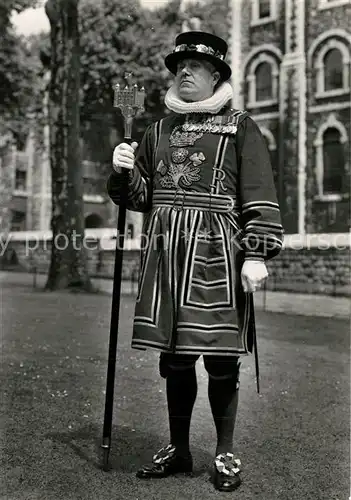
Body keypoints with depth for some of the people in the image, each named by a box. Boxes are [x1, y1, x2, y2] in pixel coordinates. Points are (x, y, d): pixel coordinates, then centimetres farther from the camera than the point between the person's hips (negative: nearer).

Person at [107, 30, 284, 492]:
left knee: (221, 358, 2)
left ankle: (225, 454, 19)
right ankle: (177, 450, 25)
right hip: (165, 252, 4)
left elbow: (259, 195, -3)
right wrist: (123, 170, -1)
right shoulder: (159, 130, 18)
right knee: (173, 354, 10)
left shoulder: (240, 127, 5)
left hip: (216, 251, -4)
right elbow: (138, 196, 20)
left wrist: (256, 253, -13)